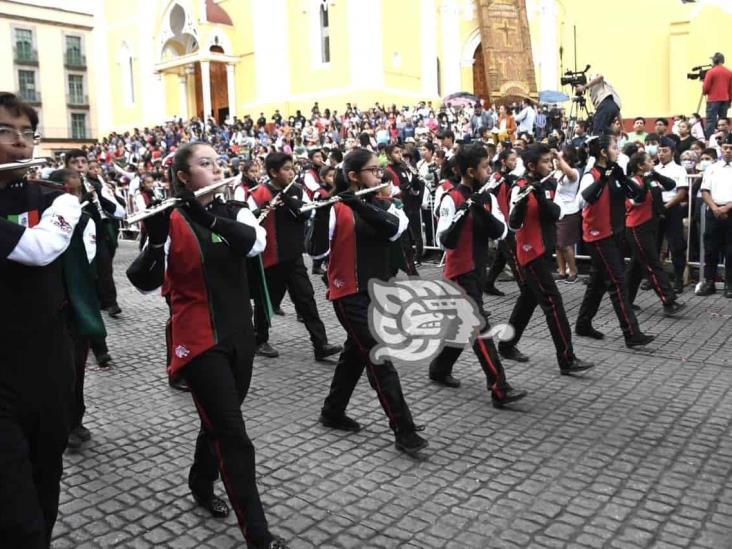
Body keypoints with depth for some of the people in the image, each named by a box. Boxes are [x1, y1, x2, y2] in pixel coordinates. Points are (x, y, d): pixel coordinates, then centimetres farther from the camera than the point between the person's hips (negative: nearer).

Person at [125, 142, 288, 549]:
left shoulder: (234, 211, 5)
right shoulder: (171, 220, -9)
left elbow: (257, 242, -17)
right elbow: (145, 282, -19)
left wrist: (208, 216, -30)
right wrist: (156, 239, -37)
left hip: (239, 335, 5)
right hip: (199, 340, -5)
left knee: (219, 422, 21)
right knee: (234, 436, -5)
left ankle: (201, 483, 48)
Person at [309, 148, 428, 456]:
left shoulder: (381, 205, 8)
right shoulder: (336, 208, -10)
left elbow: (396, 228, -15)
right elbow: (318, 251, -18)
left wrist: (358, 203, -25)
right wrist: (321, 212, -31)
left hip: (377, 292, 7)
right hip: (350, 295, -7)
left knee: (356, 353, 17)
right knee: (381, 359, -8)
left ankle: (333, 412, 35)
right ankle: (405, 432, -2)